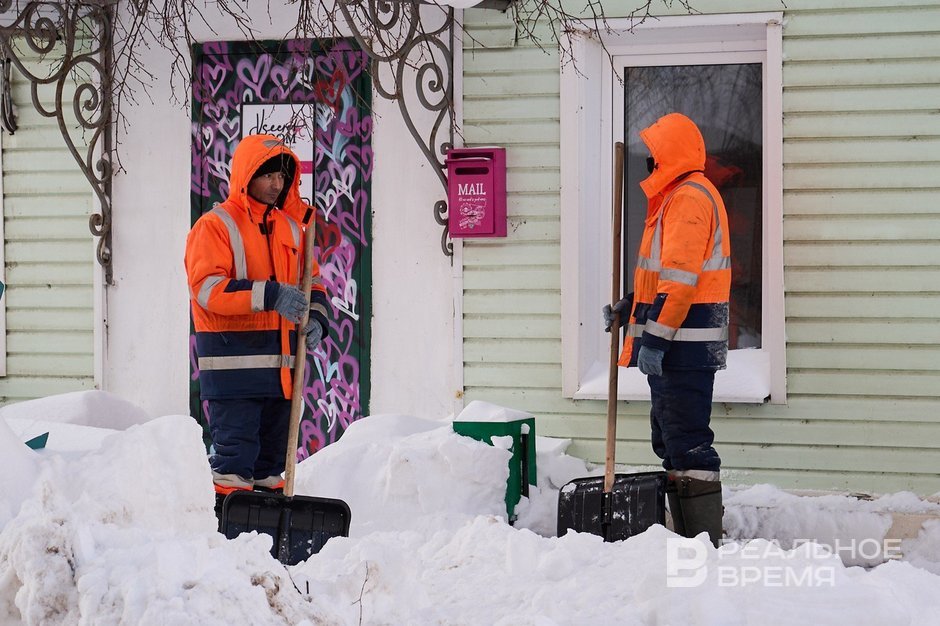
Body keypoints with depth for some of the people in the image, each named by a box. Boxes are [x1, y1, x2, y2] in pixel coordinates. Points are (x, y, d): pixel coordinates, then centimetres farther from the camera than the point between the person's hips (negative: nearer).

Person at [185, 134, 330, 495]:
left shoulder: (290, 226, 14)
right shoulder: (215, 225, -7)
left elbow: (313, 280, 22)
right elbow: (207, 287, -19)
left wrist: (315, 318, 1)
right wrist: (269, 295, -28)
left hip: (280, 363, 7)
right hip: (232, 361, -7)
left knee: (274, 450, 15)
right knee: (235, 451, -7)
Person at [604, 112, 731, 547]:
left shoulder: (689, 197, -14)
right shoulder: (678, 196, 20)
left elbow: (681, 278, -22)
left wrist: (655, 339, -24)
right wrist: (629, 307, 14)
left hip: (683, 344, -11)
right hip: (677, 347, 11)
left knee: (687, 443, -11)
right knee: (671, 441, 15)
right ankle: (689, 539, 21)